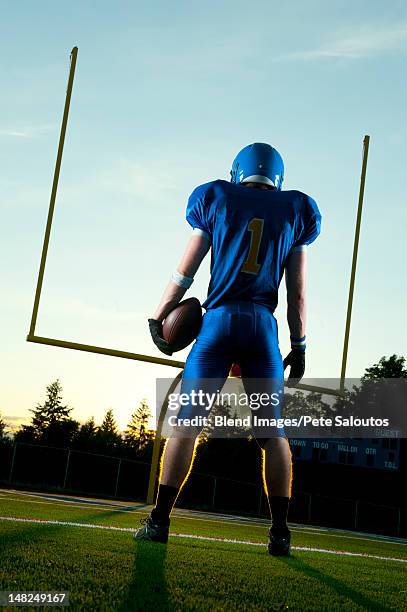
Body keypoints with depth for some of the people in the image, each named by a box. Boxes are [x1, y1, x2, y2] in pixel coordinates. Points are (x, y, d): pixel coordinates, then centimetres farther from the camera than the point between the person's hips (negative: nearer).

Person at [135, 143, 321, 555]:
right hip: (263, 326, 1)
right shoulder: (295, 212, 11)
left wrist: (157, 318, 17)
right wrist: (299, 346, 15)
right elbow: (297, 294, 9)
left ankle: (159, 521, 0)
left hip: (219, 320, -1)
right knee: (272, 431, 6)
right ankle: (280, 532, 6)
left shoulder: (217, 200, 9)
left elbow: (184, 273, 8)